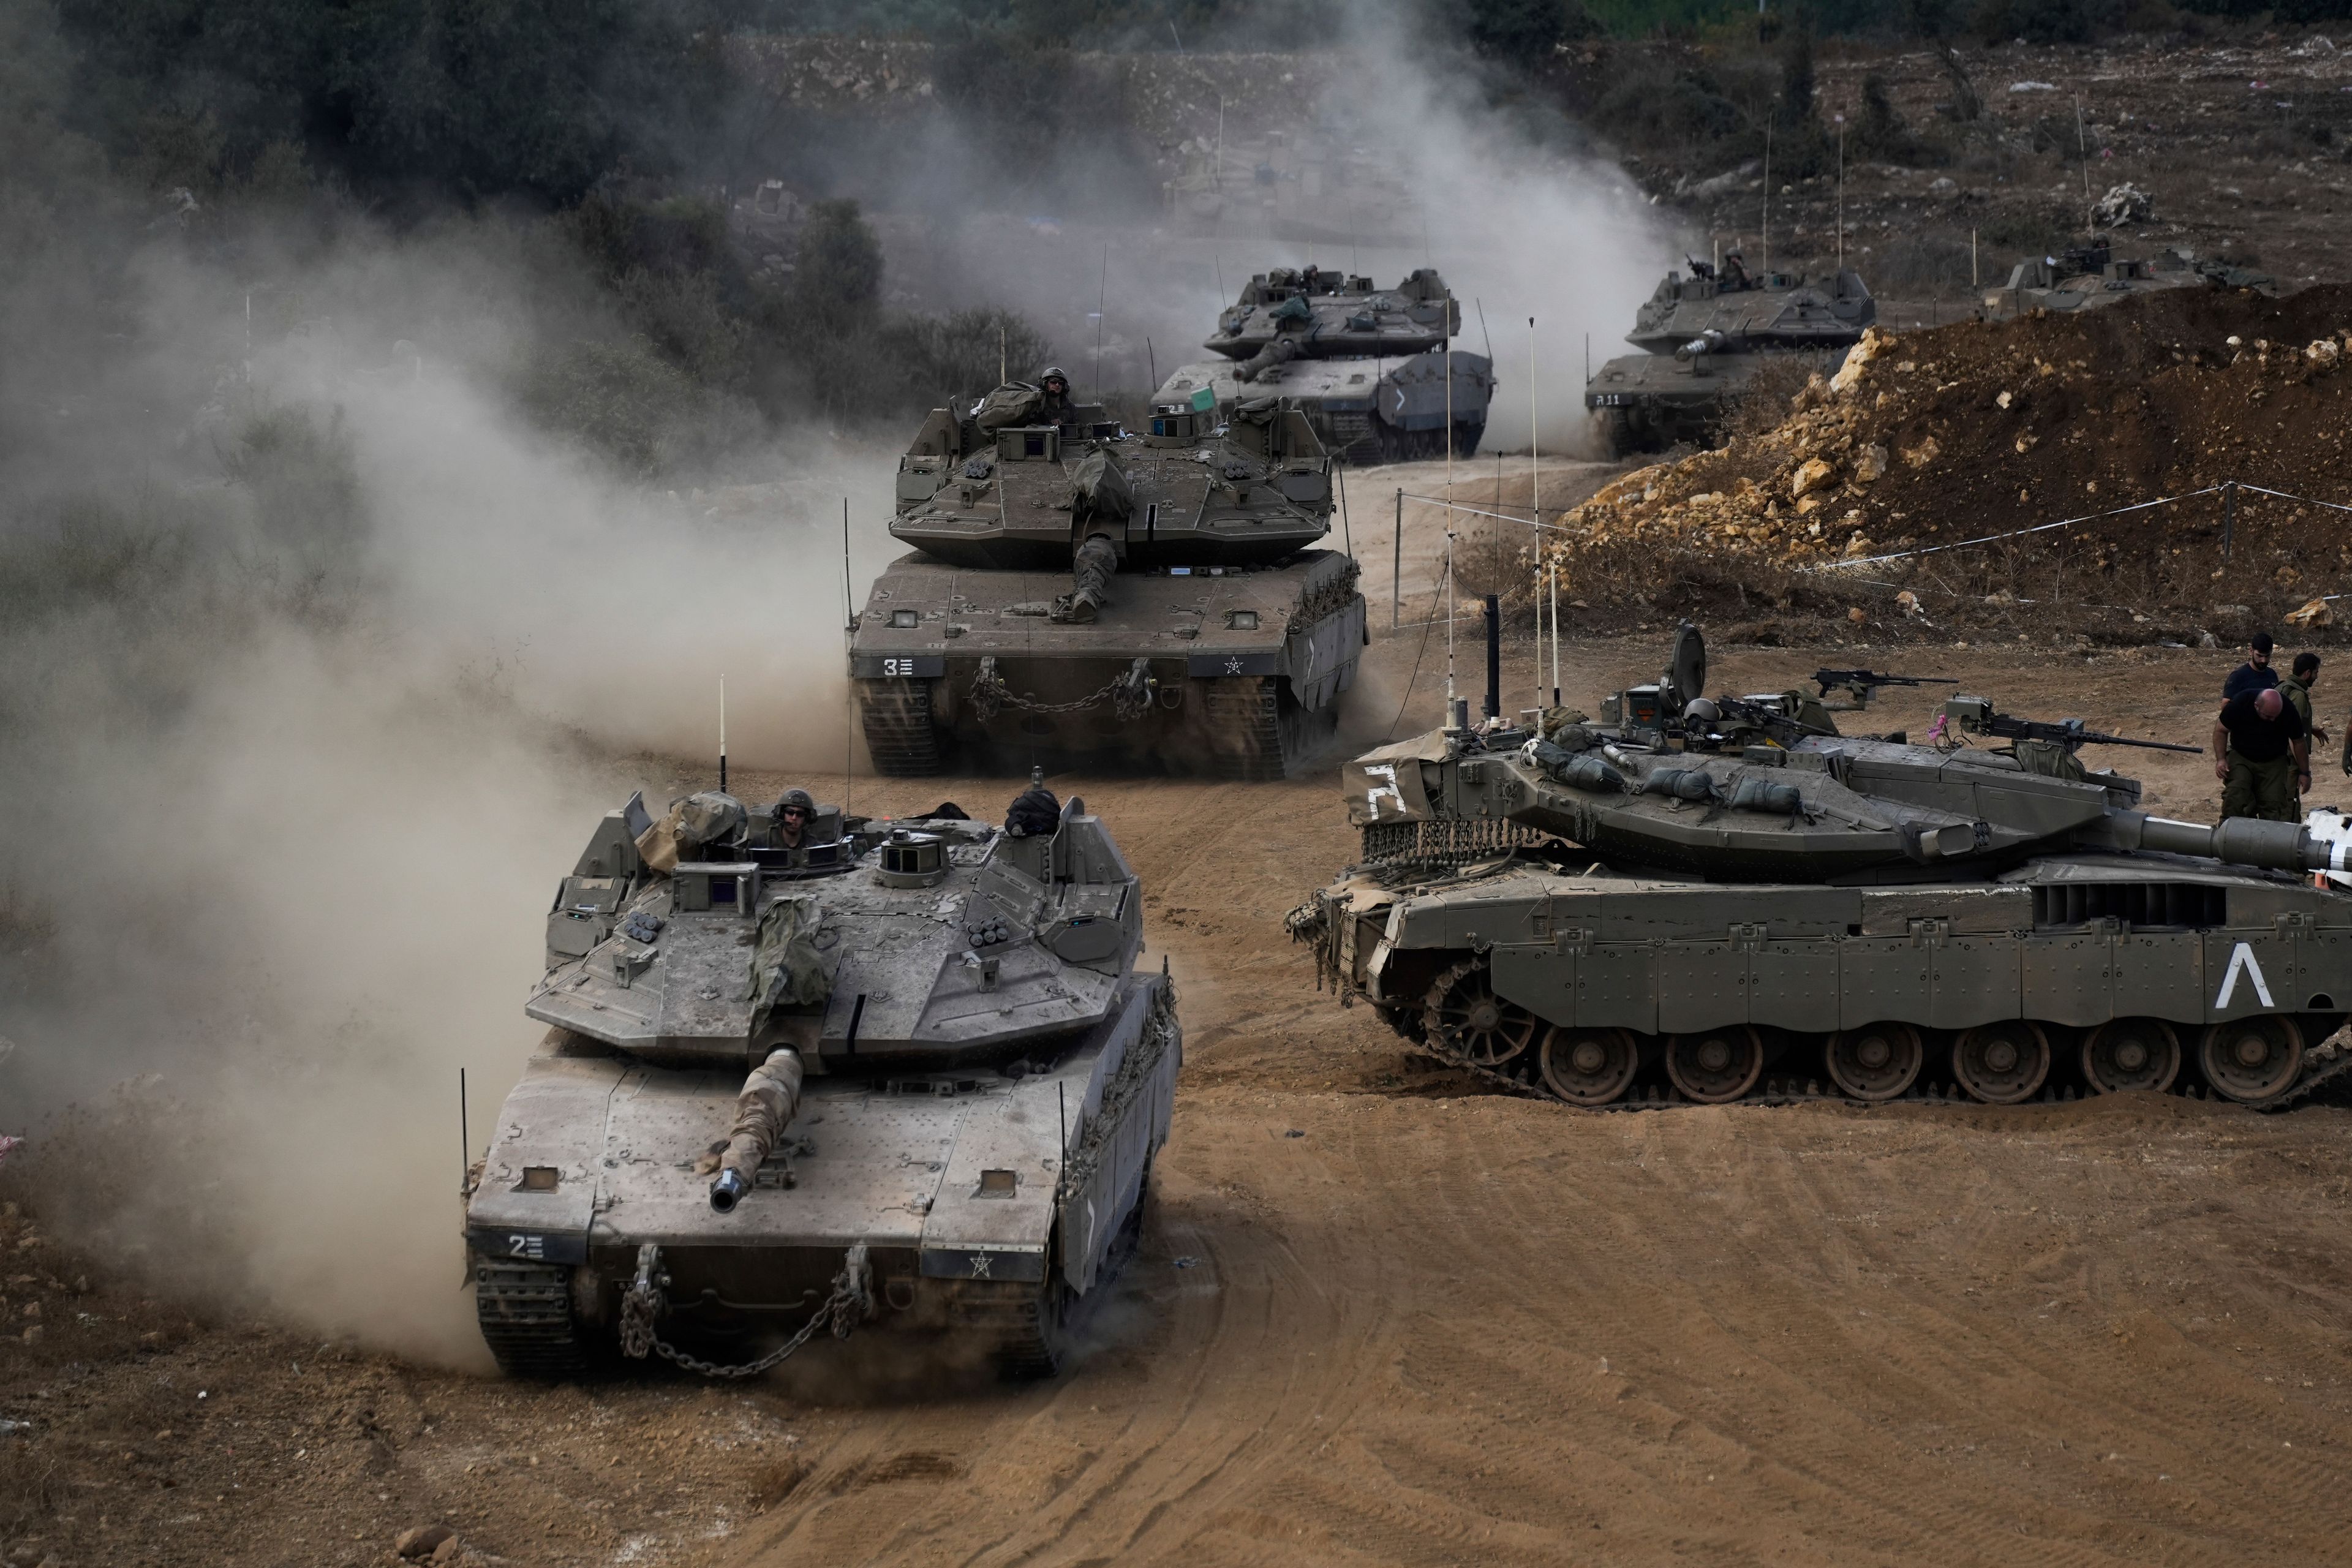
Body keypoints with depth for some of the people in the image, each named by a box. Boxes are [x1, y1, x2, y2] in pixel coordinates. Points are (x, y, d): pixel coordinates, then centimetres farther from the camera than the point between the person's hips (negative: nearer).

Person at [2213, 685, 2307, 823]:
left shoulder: (2288, 712, -20)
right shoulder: (2240, 703, -24)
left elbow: (2299, 742, -3)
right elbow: (2221, 730, -8)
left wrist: (2305, 773, 5)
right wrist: (2221, 759, -17)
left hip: (2274, 761, 1)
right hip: (2240, 757, -1)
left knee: (2273, 804, -9)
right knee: (2235, 798, -18)